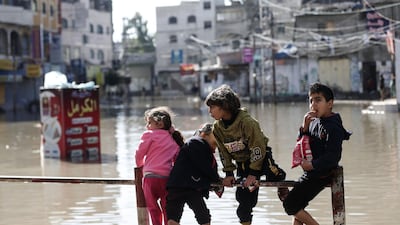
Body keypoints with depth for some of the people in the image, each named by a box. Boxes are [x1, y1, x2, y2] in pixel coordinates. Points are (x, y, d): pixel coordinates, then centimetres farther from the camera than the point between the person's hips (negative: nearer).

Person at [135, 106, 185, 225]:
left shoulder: (149, 135, 1)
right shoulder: (174, 141, 16)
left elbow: (139, 154, 2)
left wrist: (140, 164, 20)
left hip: (151, 176, -4)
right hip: (168, 177, 4)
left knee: (153, 208, 8)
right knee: (167, 209, 14)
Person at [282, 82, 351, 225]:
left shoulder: (333, 127, -20)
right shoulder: (315, 121, 6)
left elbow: (333, 157, -26)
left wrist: (312, 165, -23)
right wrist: (305, 127, -8)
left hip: (321, 175, -9)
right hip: (311, 172, 9)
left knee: (290, 204, -6)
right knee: (296, 205, 19)